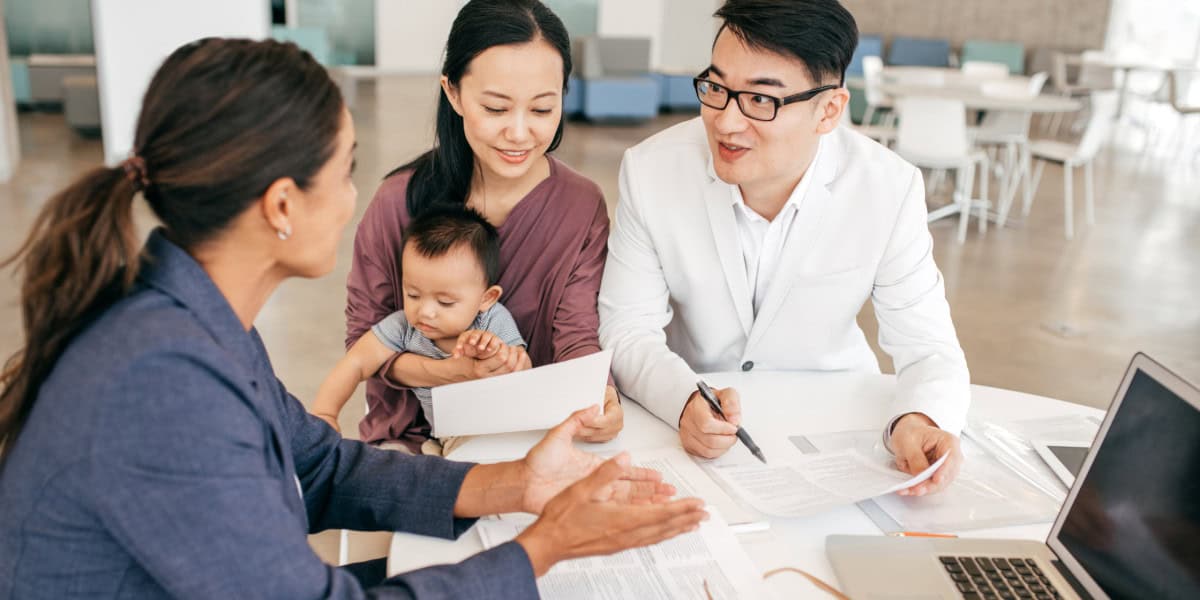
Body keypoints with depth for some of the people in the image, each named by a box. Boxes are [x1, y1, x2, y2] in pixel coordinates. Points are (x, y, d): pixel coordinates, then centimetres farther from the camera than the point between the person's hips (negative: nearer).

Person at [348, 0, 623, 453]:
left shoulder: (583, 208, -8)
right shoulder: (399, 201, -10)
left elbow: (578, 341, -12)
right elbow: (363, 340, -4)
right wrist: (452, 372, -23)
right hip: (414, 430, -1)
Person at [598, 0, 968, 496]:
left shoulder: (890, 189, -15)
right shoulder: (650, 171, -16)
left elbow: (927, 348, -11)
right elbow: (627, 330, -12)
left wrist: (917, 420, -33)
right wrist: (685, 402, -32)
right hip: (687, 424, -1)